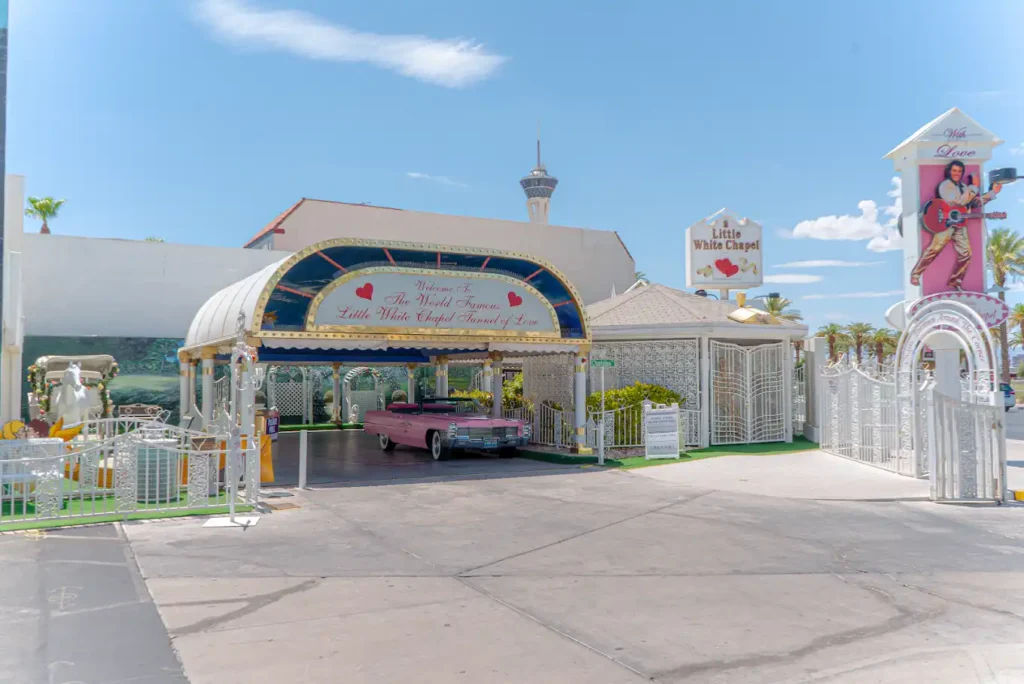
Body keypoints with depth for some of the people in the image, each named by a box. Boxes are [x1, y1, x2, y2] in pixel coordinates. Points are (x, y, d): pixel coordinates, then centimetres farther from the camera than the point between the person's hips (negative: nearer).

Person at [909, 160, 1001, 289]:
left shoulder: (964, 187, 19)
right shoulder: (945, 185, -6)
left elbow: (977, 202, 20)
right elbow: (959, 201, -17)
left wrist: (993, 192, 13)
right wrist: (974, 187, -14)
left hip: (960, 224, 7)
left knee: (965, 253, 3)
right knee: (934, 249, -15)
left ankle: (955, 281, 12)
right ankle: (916, 274, -6)